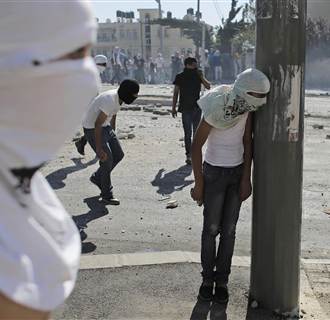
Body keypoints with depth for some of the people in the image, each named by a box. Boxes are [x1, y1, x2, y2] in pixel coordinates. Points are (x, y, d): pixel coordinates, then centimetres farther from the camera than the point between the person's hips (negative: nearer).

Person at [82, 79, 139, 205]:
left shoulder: (118, 98, -2)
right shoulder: (110, 101, -30)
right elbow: (97, 125, -30)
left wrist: (113, 136, 24)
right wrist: (99, 149, -30)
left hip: (105, 126, 9)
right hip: (92, 129, -9)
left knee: (118, 155, 7)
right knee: (107, 159, -10)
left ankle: (97, 178, 26)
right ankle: (107, 195, 3)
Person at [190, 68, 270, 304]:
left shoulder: (246, 107, -9)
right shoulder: (215, 110, -23)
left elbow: (247, 142, -2)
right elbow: (196, 146, -15)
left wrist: (246, 178, -3)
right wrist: (199, 183, -13)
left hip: (238, 172, 4)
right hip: (214, 173, -4)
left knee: (229, 230, 6)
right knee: (211, 229, 2)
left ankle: (222, 280, 18)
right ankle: (208, 278, 19)